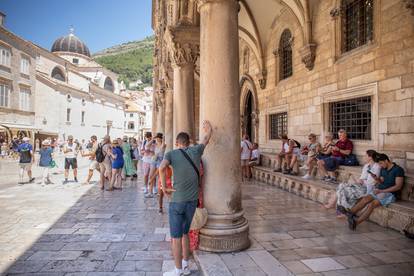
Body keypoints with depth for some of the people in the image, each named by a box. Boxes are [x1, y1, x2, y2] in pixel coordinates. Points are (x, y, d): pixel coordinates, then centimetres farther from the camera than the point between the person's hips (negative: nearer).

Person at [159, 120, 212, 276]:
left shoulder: (171, 154, -5)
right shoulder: (195, 151, 3)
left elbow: (162, 168, -25)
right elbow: (206, 139, 22)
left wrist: (164, 188, -14)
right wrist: (209, 130, 42)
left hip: (177, 200, -4)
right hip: (192, 200, 4)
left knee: (176, 236, 7)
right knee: (184, 233, 20)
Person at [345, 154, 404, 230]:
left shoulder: (398, 169, -10)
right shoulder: (383, 169, 13)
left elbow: (398, 186, -16)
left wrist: (381, 191, -18)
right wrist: (377, 179, -7)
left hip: (390, 194, -7)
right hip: (380, 191, 7)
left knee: (371, 204, -28)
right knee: (365, 199, -21)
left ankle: (356, 222, -35)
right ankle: (349, 213, -33)